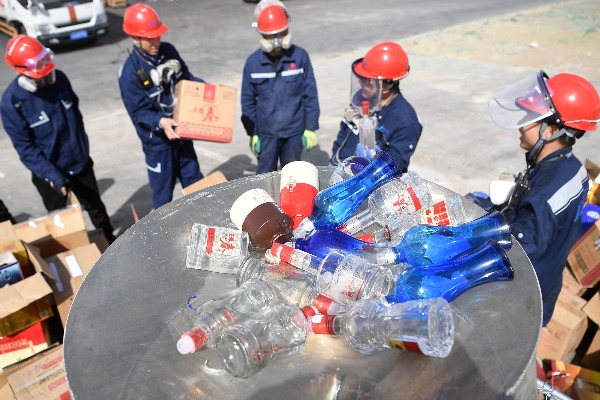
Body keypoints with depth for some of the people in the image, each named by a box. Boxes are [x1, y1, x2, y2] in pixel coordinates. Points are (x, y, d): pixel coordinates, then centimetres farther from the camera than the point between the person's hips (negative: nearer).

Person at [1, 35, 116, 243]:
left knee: (97, 208, 18)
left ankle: (112, 243, 38)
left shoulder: (59, 78, -9)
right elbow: (25, 148, -18)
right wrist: (52, 175, -27)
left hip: (80, 162, 3)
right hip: (49, 173, -3)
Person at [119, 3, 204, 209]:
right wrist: (160, 122, -36)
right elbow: (138, 112, -19)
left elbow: (187, 78, 11)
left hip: (181, 132, 6)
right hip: (157, 141, -6)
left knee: (195, 183, 20)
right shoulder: (130, 72, -20)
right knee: (163, 192, 10)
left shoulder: (169, 51, -3)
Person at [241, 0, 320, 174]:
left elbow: (310, 95, -4)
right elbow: (248, 101, 1)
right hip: (266, 132, 0)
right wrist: (252, 133, 2)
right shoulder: (253, 62, -6)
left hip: (294, 131, 0)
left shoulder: (300, 57, -9)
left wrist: (310, 128, -3)